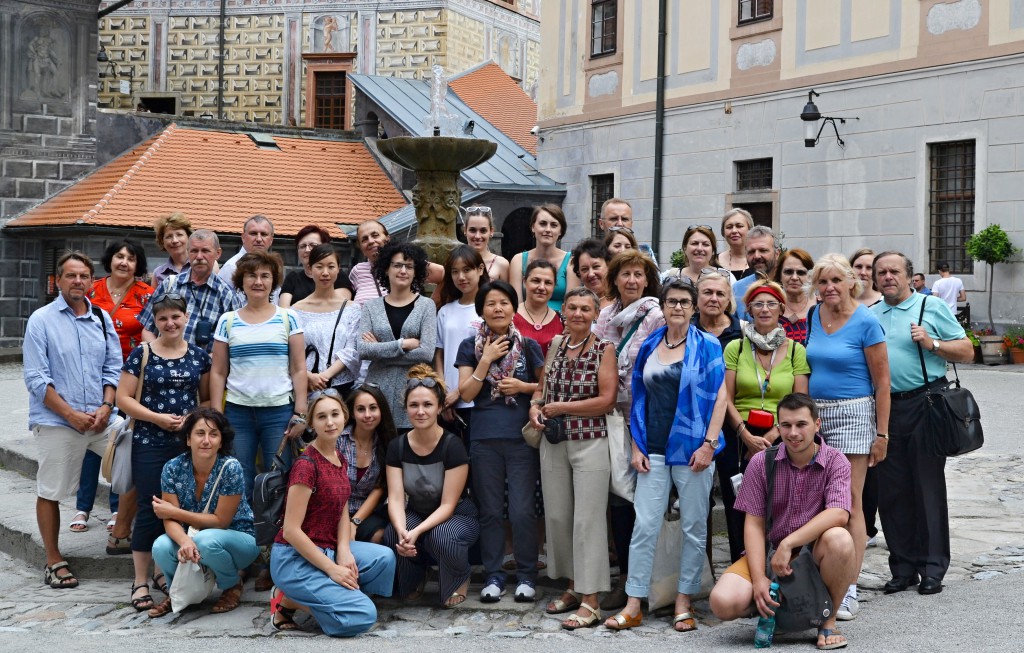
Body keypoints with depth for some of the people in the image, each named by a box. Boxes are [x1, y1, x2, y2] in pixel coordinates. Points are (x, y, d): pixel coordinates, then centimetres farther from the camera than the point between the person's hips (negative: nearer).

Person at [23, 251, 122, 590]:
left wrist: (106, 406, -6)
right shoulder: (41, 320, -3)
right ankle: (53, 562, 15)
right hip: (56, 422, -4)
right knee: (50, 492, 3)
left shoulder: (102, 319, 10)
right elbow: (36, 378, -8)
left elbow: (113, 368, 11)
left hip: (101, 419, 4)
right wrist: (71, 414, -14)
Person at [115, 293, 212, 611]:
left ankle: (165, 571, 23)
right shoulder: (141, 354, -1)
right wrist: (157, 418, -14)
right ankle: (141, 582, 3)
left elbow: (208, 399, 12)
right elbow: (123, 397, -3)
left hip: (189, 443, 3)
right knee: (149, 509, -4)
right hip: (150, 444, -3)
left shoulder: (199, 356, 8)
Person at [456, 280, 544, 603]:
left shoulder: (527, 345, 5)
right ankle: (493, 576, 17)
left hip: (522, 437, -1)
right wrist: (486, 359, -10)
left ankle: (526, 575, 10)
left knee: (522, 510, -4)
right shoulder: (470, 346, 5)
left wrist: (522, 386, -7)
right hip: (485, 439, 1)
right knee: (490, 510, 6)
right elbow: (466, 394, -2)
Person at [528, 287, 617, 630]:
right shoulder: (554, 346, 9)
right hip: (553, 442, 6)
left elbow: (606, 400, -13)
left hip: (590, 443, -6)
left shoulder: (604, 350, -5)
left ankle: (591, 602, -1)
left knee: (587, 520, -5)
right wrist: (535, 406, 1)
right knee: (557, 516, 10)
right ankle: (573, 588, 24)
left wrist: (560, 408, -10)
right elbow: (541, 385, 23)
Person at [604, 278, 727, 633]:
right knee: (644, 525, -1)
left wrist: (709, 444, -12)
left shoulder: (707, 346, 0)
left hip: (693, 449, -2)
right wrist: (637, 446, 4)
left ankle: (684, 603, 15)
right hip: (654, 450, 2)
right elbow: (639, 399, 11)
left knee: (694, 527, 5)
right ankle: (633, 605, 4)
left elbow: (720, 396, -4)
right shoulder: (649, 347, 9)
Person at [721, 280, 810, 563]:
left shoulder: (796, 351, 6)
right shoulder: (735, 348, 5)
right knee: (738, 508, 0)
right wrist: (748, 437, -10)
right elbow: (726, 400, 2)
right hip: (740, 438, 0)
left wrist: (770, 437, -10)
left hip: (780, 440, 0)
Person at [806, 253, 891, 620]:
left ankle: (849, 592, 0)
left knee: (849, 504, -4)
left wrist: (881, 433, -9)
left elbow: (882, 382, -7)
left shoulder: (865, 321, -8)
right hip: (815, 413, 6)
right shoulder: (815, 317, 9)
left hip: (853, 415, -5)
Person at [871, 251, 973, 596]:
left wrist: (932, 343, -12)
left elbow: (966, 351, 2)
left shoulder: (932, 307, 4)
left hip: (924, 404, -4)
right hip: (884, 408, 4)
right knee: (891, 491, 5)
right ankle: (903, 568, 15)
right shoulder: (869, 316, 15)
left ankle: (932, 568, 7)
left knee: (928, 487, -1)